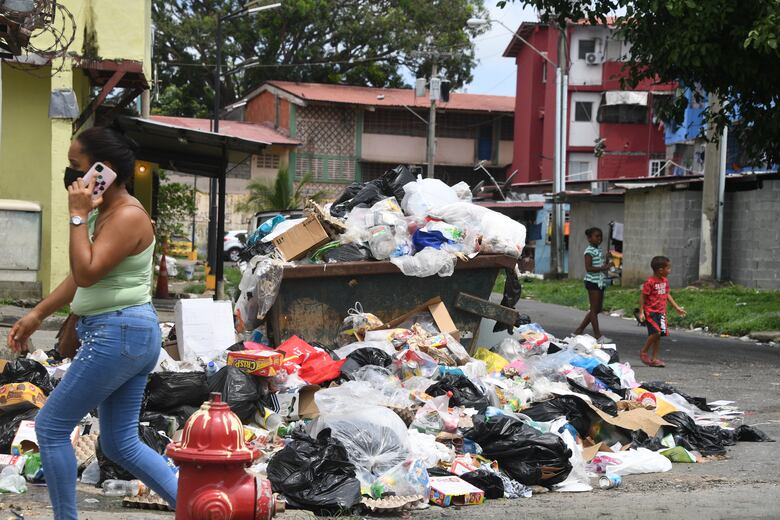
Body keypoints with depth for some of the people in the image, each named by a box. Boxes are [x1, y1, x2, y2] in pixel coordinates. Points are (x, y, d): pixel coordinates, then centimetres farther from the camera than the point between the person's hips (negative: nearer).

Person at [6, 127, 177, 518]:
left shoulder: (127, 216, -16)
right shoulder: (104, 212, 14)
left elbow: (87, 273, -25)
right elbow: (80, 276, 22)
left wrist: (78, 216, -20)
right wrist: (37, 314, 22)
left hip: (117, 334, -10)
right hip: (130, 335, 10)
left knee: (50, 427, 0)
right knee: (120, 443, 12)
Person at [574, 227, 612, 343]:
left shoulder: (599, 250, 16)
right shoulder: (589, 251, -12)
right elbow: (588, 268, -20)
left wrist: (605, 266, 6)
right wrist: (602, 268, -23)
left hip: (600, 282, 10)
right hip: (593, 281, -10)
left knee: (598, 309, 12)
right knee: (594, 309, -5)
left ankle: (579, 330, 19)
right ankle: (598, 336, -3)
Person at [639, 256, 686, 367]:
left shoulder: (665, 281, 9)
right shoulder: (650, 282, -14)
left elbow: (667, 295, 20)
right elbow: (642, 296, -11)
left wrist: (677, 307, 21)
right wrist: (641, 312, -14)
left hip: (661, 312, 8)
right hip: (651, 312, -8)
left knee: (659, 334, 6)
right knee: (656, 332, -19)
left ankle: (654, 359, 12)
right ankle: (643, 352, -1)